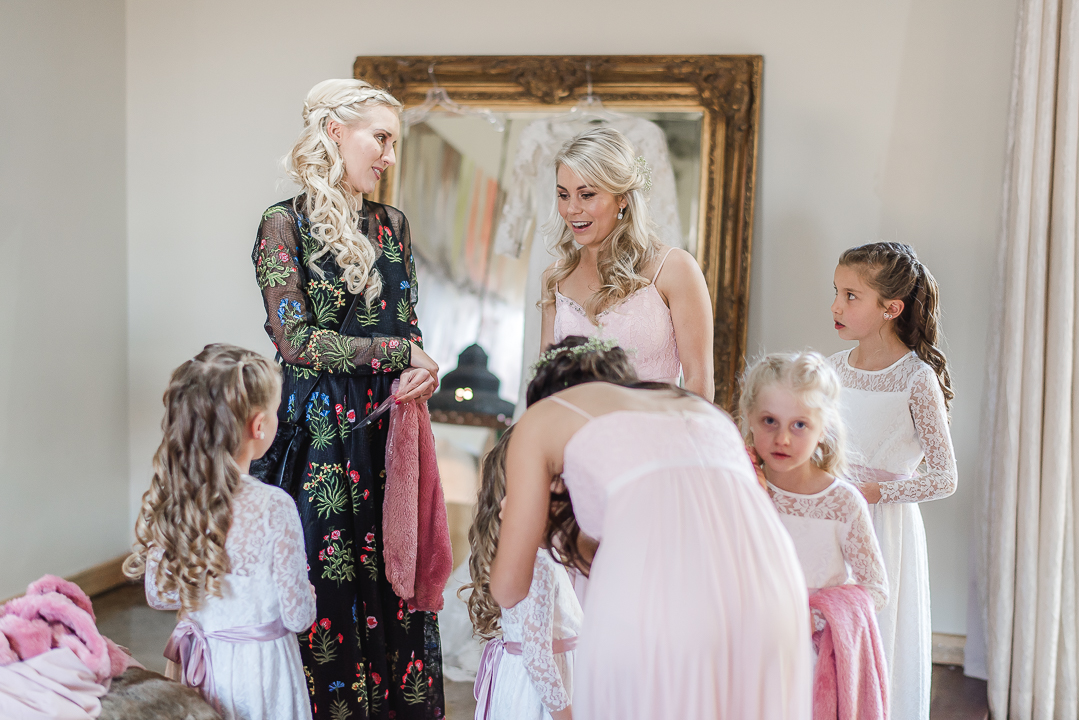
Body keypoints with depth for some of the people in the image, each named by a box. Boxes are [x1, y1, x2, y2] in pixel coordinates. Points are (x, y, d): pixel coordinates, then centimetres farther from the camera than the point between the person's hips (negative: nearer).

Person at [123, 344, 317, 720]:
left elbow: (158, 595, 3)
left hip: (197, 659, 5)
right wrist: (308, 595, 4)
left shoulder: (167, 498, -10)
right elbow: (298, 616, -18)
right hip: (260, 665, -5)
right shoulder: (274, 507, -26)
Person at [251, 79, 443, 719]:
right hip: (321, 432, -5)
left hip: (391, 427, 5)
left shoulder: (393, 225, 13)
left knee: (396, 581, 5)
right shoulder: (285, 224, -3)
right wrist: (400, 353, -9)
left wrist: (417, 372, -8)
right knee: (329, 589, -1)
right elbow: (295, 338, -11)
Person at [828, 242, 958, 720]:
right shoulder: (834, 368, 3)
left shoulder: (917, 379, -13)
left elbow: (944, 478, -12)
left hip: (885, 522, -5)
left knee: (877, 643, 5)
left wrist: (873, 492, -17)